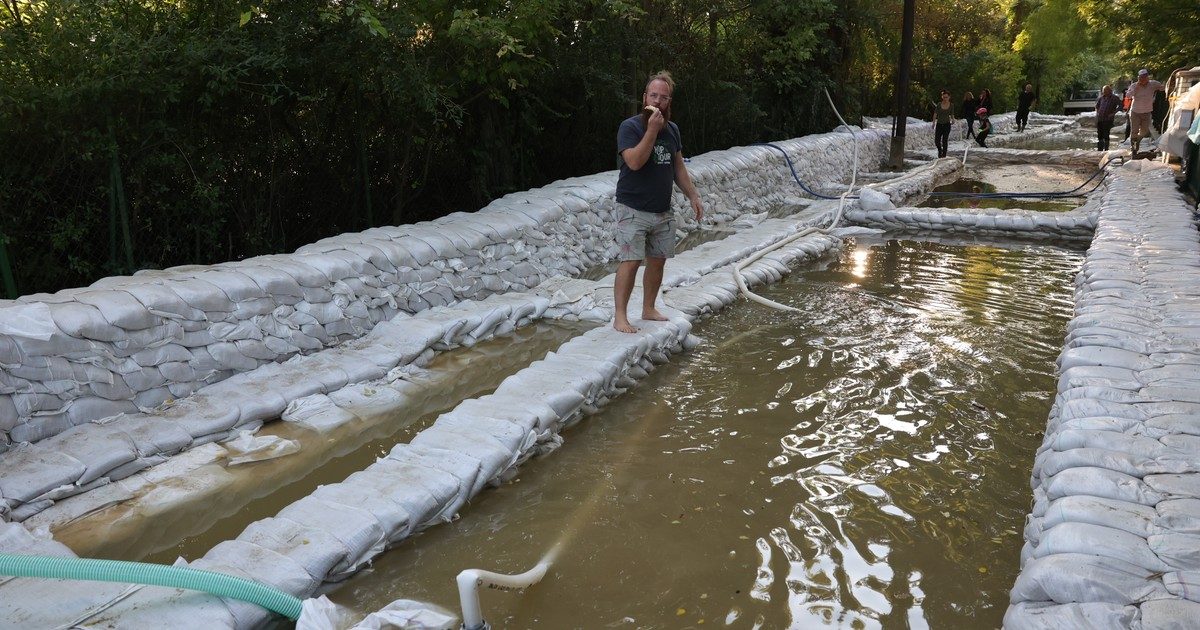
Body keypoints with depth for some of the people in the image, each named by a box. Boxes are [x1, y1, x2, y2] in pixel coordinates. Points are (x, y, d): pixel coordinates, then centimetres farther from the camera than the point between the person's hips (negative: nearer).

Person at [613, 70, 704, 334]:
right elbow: (634, 162, -24)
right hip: (633, 210, -6)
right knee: (631, 261, -10)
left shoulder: (672, 129, 10)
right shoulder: (630, 127, -10)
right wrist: (652, 129, -24)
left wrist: (693, 196, 12)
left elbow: (678, 167, 17)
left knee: (658, 261, 10)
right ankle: (620, 317, -4)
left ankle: (649, 309, 24)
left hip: (663, 211, 6)